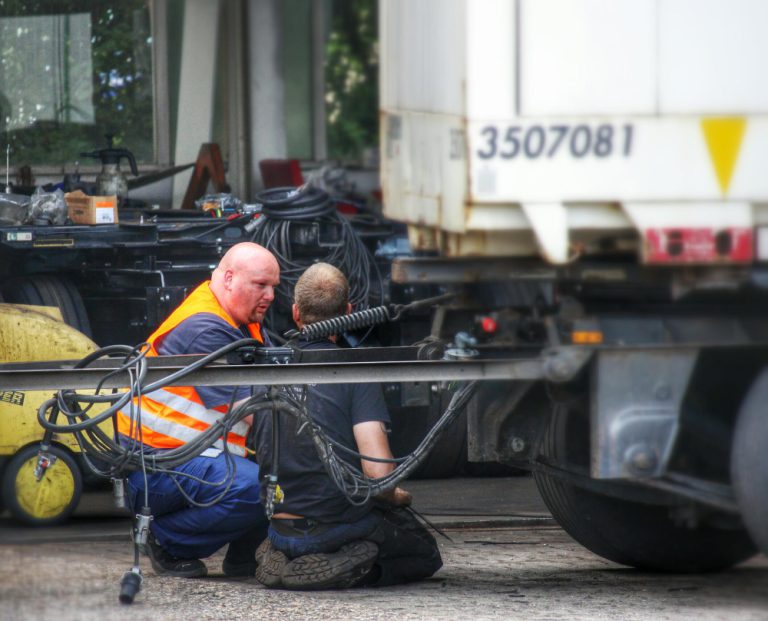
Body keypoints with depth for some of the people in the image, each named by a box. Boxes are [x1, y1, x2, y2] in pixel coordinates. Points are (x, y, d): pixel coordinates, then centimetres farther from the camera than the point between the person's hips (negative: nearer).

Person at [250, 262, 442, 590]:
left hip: (281, 532, 5)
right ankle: (348, 568, -8)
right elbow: (378, 472, -21)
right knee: (425, 554, 20)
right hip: (338, 523, -5)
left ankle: (280, 560, 4)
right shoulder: (355, 374, -14)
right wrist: (395, 498, 2)